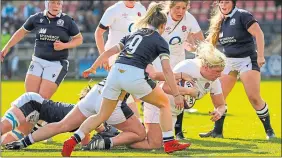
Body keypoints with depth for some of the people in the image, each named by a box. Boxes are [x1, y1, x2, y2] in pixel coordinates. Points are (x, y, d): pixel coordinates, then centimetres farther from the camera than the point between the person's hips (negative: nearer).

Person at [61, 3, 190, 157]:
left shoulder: (133, 34, 27)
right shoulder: (160, 41, 12)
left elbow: (109, 52, 22)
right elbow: (167, 70, 1)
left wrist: (92, 68, 32)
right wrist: (177, 95, 2)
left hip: (115, 72, 5)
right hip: (135, 76, -5)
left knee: (102, 115, 15)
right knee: (164, 103, 19)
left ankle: (73, 140, -4)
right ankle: (169, 143, 14)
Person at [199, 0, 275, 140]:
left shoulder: (242, 15, -10)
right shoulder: (220, 22, 12)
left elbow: (258, 34, -16)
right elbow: (210, 41, 22)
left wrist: (260, 56, -22)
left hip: (246, 60, -7)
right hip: (228, 62, 7)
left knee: (254, 97, -13)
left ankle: (269, 130, -1)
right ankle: (217, 131, 13)